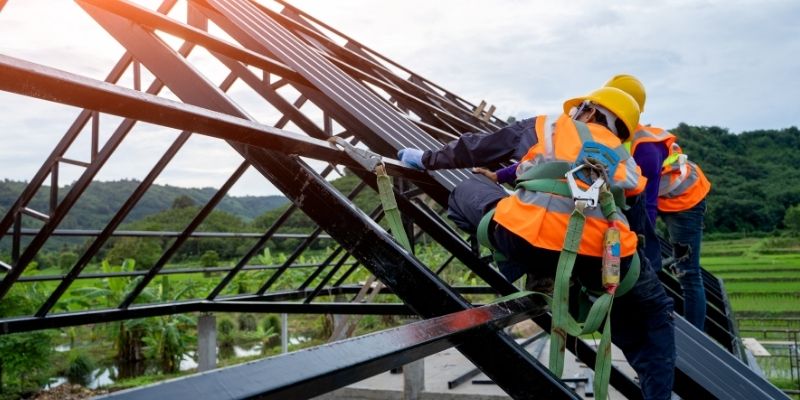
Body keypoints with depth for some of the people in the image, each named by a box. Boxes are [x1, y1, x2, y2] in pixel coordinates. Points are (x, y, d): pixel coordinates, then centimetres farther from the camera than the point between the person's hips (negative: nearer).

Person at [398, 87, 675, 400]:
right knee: (653, 313, 31)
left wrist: (427, 160, 44)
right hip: (604, 256, 3)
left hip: (525, 238, -2)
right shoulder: (626, 162, 33)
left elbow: (477, 148, 30)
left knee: (467, 190, 25)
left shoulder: (547, 127, 27)